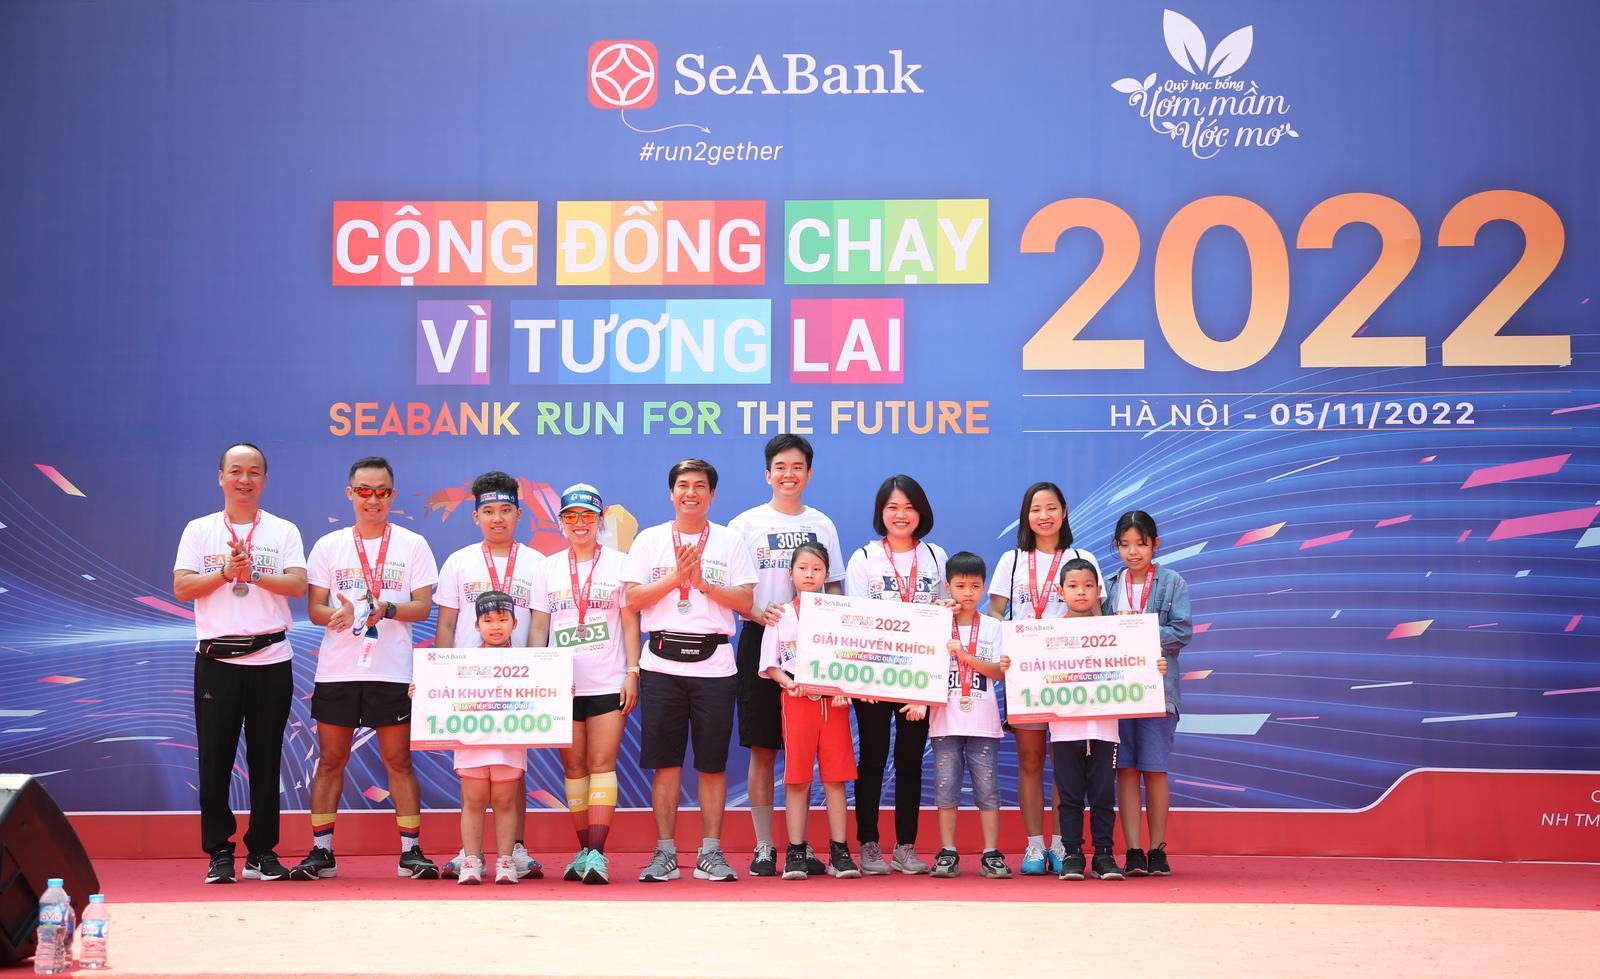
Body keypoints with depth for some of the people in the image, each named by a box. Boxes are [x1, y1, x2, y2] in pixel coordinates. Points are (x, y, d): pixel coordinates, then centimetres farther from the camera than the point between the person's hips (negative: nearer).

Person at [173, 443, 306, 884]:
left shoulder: (283, 531, 8)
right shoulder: (199, 530, 9)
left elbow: (297, 584, -4)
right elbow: (182, 587, -1)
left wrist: (253, 574, -16)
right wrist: (226, 572, -13)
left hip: (271, 658, 0)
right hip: (216, 660, 0)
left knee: (266, 758, 4)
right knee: (215, 758, 1)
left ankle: (262, 851, 12)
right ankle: (219, 852, 9)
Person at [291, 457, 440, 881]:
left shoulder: (412, 545, 5)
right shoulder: (328, 546, 9)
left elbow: (422, 607, 0)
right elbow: (314, 608, 5)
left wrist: (386, 609, -20)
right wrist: (336, 614, -18)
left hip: (392, 672, -2)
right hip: (336, 671, 2)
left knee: (398, 760, 1)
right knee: (330, 761, 5)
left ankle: (411, 851, 6)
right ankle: (321, 851, 11)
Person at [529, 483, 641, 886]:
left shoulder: (619, 563, 5)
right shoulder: (549, 567, 11)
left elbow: (630, 623, 4)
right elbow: (539, 628, 10)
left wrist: (632, 672, -4)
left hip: (608, 683, -3)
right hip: (561, 684, 3)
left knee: (601, 763, -9)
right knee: (574, 766, 5)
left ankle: (597, 854, -15)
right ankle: (584, 850, 12)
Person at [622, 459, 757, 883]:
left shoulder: (731, 541, 8)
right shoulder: (650, 540, 9)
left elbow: (745, 602, 0)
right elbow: (633, 599, 1)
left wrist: (702, 581, -10)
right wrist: (676, 575, -10)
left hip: (713, 663, 0)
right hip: (662, 663, 0)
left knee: (713, 764, 2)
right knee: (666, 763, 2)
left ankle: (711, 852, 9)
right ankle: (665, 852, 9)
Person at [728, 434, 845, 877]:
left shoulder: (822, 524, 11)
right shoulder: (746, 524, 3)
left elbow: (834, 587, 13)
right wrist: (757, 614, -18)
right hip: (760, 641, -2)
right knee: (762, 749, -1)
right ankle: (764, 847, 4)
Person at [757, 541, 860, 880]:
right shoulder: (781, 616, 7)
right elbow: (770, 664, 5)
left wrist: (847, 690, -10)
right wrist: (789, 684, -13)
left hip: (835, 700, 1)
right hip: (797, 700, -1)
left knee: (835, 776, 0)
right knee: (797, 778, 0)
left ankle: (839, 853, 5)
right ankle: (796, 853, 4)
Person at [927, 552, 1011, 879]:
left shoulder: (993, 627, 8)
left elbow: (999, 672, -1)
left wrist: (965, 656, -11)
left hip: (983, 721, 0)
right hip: (946, 720, 0)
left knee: (987, 788, -1)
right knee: (946, 787, 1)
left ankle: (991, 855, 4)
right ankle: (947, 854, 6)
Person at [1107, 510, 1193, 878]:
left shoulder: (1173, 582, 4)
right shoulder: (1110, 586, 11)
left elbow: (1182, 632, -5)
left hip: (1157, 685, -2)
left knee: (1155, 768, 0)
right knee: (1126, 768, 1)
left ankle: (1157, 850, 9)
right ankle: (1133, 852, 3)